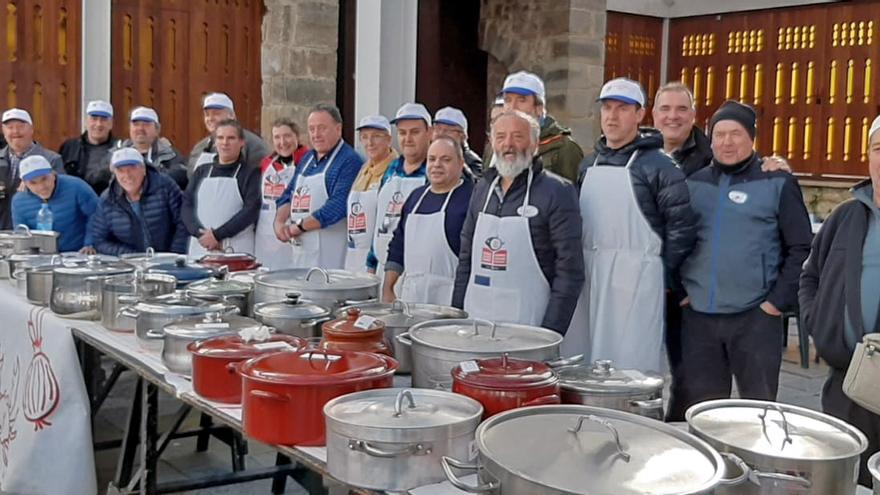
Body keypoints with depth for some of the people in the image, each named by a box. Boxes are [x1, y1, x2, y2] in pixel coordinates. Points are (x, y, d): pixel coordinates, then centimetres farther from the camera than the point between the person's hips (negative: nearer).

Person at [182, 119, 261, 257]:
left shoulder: (250, 173, 5)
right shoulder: (201, 172, 17)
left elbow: (251, 209, -6)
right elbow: (187, 205, 9)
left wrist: (217, 235, -12)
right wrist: (200, 233, -9)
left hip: (236, 252, -3)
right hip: (199, 248, 3)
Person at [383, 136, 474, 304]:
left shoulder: (471, 198, -5)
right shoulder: (416, 196, 17)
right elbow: (398, 247, 21)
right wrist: (387, 289, 15)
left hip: (450, 299, -6)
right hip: (411, 297, 6)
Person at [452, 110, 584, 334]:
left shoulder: (557, 192, -7)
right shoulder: (483, 188, 12)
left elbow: (570, 270, -10)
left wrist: (550, 332, -15)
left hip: (527, 324, -5)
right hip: (475, 322, 5)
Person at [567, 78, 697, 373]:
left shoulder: (658, 165, -5)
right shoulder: (589, 164, 14)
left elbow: (683, 225, -8)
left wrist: (661, 270, -5)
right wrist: (580, 265, 10)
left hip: (636, 281, -6)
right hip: (588, 278, 6)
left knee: (630, 367, -5)